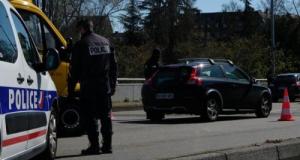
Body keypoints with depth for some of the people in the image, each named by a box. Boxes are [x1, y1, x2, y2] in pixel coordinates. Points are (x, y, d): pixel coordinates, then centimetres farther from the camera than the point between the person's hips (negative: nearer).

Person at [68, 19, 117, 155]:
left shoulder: (81, 45, -5)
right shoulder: (105, 42, 13)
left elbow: (75, 70, -6)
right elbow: (113, 66, 15)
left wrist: (71, 89, 0)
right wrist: (112, 85, 19)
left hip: (89, 87, -5)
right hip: (105, 86, 5)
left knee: (90, 116, -1)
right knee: (106, 115, 10)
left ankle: (95, 146, -5)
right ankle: (107, 145, 11)